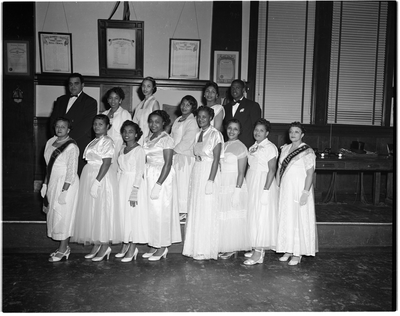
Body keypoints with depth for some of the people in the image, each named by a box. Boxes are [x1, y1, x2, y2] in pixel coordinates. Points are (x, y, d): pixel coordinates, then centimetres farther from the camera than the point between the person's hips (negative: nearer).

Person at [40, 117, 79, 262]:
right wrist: (45, 184, 13)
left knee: (63, 215, -1)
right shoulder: (51, 142, 8)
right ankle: (64, 247, 23)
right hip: (52, 182, 8)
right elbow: (49, 165, 15)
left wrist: (64, 191, -20)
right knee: (53, 214, 11)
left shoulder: (71, 146, -15)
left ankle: (63, 250, 11)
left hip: (66, 184, -8)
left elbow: (72, 171, -18)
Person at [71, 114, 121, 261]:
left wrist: (97, 182, -23)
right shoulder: (93, 142, 16)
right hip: (89, 177, 9)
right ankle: (96, 244, 20)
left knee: (102, 211, -4)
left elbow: (106, 163, -18)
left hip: (101, 178, -9)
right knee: (91, 212, 11)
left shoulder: (107, 141, -10)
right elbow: (90, 162, 15)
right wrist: (93, 182, 7)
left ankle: (104, 246, 6)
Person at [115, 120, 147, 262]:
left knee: (134, 214, -1)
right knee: (123, 213, 9)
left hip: (134, 185, -7)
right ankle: (125, 245, 21)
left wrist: (134, 192, -17)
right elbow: (120, 168, 13)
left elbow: (139, 172, -13)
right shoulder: (122, 148, 10)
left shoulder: (139, 150, -10)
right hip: (122, 184, 7)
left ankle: (132, 248, 8)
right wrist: (119, 185, 5)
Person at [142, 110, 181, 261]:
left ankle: (162, 247, 10)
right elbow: (146, 160, 13)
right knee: (150, 211, 7)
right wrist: (144, 178, 2)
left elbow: (168, 163, -14)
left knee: (161, 211, -2)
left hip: (162, 177, -7)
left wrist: (158, 184, -18)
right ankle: (154, 245, 18)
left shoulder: (166, 139, -8)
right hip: (148, 177, 7)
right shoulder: (148, 139, 13)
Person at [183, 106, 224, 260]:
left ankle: (206, 250, 9)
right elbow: (196, 157, 13)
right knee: (195, 211, 10)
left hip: (209, 173, -7)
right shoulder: (198, 134, 13)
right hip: (196, 174, 7)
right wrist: (192, 179, 8)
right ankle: (195, 248, 21)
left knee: (207, 212, -2)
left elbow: (216, 159, -13)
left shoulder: (215, 134, -8)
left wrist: (210, 181, -19)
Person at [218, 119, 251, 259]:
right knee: (222, 217, 9)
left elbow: (241, 172, -12)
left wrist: (237, 191, -17)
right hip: (221, 185, 6)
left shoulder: (241, 147, -9)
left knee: (233, 218, 1)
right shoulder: (223, 145, 11)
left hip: (234, 185, -6)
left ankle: (232, 248, 13)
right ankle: (224, 247, 21)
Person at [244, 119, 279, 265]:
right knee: (252, 216, 10)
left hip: (263, 184, -8)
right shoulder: (253, 147, 13)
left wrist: (266, 190, -21)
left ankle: (258, 253, 0)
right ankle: (256, 248, 20)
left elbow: (272, 170, -16)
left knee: (261, 217, -5)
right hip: (251, 184, 8)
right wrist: (246, 186, 13)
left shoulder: (270, 147, -11)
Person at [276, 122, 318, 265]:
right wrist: (278, 187, 8)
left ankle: (297, 253, 9)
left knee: (299, 220, 0)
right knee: (285, 219, 9)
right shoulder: (285, 149, 10)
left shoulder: (307, 151, -9)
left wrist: (305, 193, -18)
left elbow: (310, 173, -13)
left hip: (299, 190, -6)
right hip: (285, 190, 6)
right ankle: (288, 250, 20)